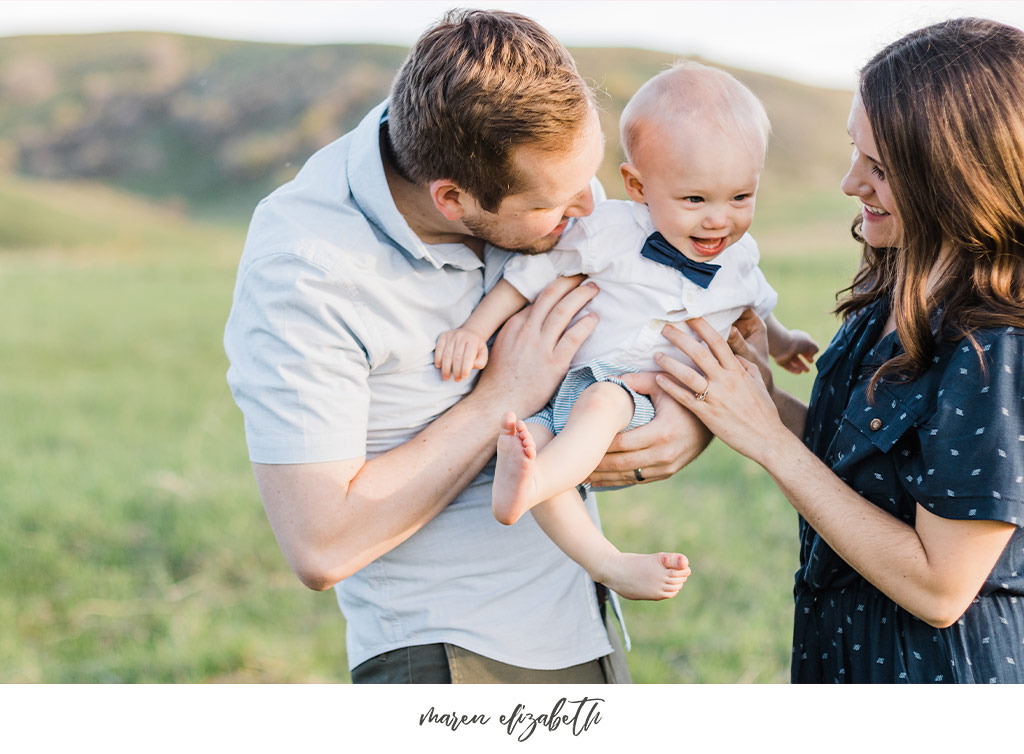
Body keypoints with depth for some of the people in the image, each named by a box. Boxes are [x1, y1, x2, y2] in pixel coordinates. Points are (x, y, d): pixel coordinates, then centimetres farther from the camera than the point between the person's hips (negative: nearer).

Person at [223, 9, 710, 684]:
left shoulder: (545, 162, -6)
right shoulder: (303, 270, -24)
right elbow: (320, 548, -26)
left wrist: (696, 423, -16)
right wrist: (504, 396, -23)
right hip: (448, 660, -6)